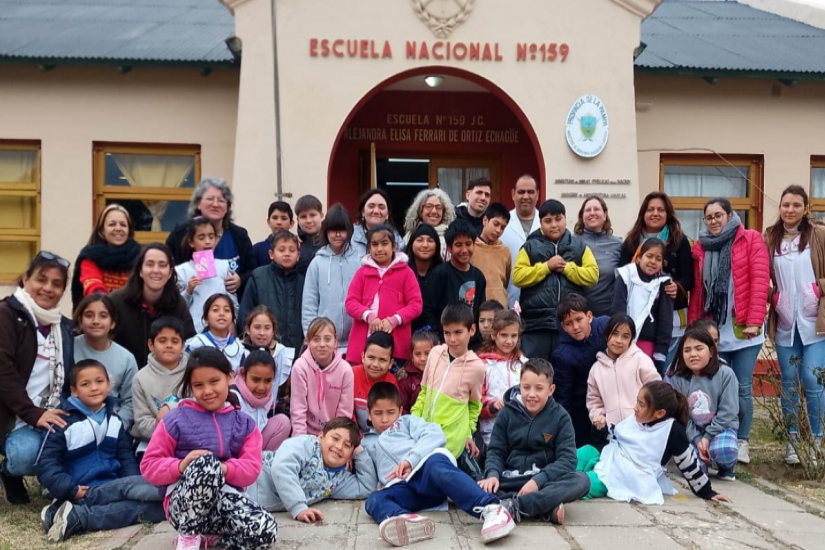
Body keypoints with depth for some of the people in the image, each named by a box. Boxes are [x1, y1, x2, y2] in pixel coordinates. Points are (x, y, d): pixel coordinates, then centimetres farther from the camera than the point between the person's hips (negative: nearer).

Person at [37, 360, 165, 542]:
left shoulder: (115, 421, 17)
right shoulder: (64, 423, 0)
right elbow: (47, 465, -4)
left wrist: (136, 486, -5)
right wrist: (72, 491, -18)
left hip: (115, 489, 6)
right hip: (86, 493, -6)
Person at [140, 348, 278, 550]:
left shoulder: (244, 423, 9)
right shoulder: (176, 420, 1)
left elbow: (252, 468, 0)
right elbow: (149, 466, 0)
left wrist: (225, 469, -22)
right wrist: (181, 466, -20)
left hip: (225, 497, 3)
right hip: (183, 502, -3)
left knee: (266, 531, -28)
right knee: (206, 463, -38)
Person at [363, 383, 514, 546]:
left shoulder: (407, 422, 25)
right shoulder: (367, 444, 34)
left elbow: (436, 434, 4)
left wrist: (410, 459, -10)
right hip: (403, 488, 2)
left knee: (436, 466, -37)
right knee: (373, 501, -28)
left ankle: (491, 509, -52)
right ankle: (406, 521, -61)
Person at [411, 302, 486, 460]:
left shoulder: (477, 366, -11)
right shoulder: (435, 352, -1)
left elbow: (474, 405, 4)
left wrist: (468, 434, 5)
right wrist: (414, 417, 4)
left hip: (452, 438, -4)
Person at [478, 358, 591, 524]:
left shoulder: (560, 416, -1)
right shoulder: (507, 413, 2)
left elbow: (567, 458, -9)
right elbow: (495, 451, 2)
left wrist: (538, 480, -25)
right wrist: (493, 474, -20)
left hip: (545, 482, 0)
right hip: (510, 482, 0)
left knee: (581, 480, -30)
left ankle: (513, 506, -34)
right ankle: (546, 508, -34)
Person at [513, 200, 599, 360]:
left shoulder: (579, 246, 10)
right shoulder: (530, 247, 6)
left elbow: (592, 275, 1)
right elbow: (518, 277, -5)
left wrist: (567, 268, -9)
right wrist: (547, 266, -10)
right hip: (536, 322, -1)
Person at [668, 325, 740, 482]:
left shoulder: (725, 374, -13)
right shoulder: (677, 379, -10)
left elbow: (727, 412, -13)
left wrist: (708, 437, -17)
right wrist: (697, 440, -18)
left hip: (720, 428, -1)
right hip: (691, 432, 2)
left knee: (724, 451, -34)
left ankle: (726, 469, 4)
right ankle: (702, 454, 16)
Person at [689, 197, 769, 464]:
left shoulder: (751, 239, 1)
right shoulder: (700, 247, 11)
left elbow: (760, 281, -7)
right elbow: (696, 290, 10)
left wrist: (754, 321, -15)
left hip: (743, 328, -3)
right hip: (712, 329, 3)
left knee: (742, 388, 0)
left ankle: (741, 443, 12)